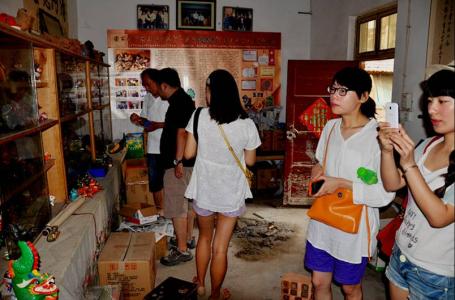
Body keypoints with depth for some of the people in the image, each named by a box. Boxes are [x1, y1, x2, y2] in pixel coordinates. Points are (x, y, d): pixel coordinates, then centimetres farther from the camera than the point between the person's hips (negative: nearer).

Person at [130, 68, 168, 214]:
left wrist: (158, 125, -23)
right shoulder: (147, 98, 8)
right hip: (153, 148, 6)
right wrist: (138, 119, -4)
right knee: (154, 182, 14)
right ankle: (159, 211, 31)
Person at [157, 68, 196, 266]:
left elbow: (181, 132, -25)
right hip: (188, 161, 11)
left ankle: (182, 250, 5)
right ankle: (187, 238, 32)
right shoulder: (184, 99, 14)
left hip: (179, 163, -11)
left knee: (177, 207, -4)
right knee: (188, 202, 18)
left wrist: (178, 161, -25)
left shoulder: (178, 102, -18)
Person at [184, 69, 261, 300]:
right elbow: (250, 160, -2)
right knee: (220, 248, 12)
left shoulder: (200, 116, -13)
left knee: (204, 237, 26)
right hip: (231, 193, -1)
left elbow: (188, 153, -7)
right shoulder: (246, 124, -12)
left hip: (204, 189, 1)